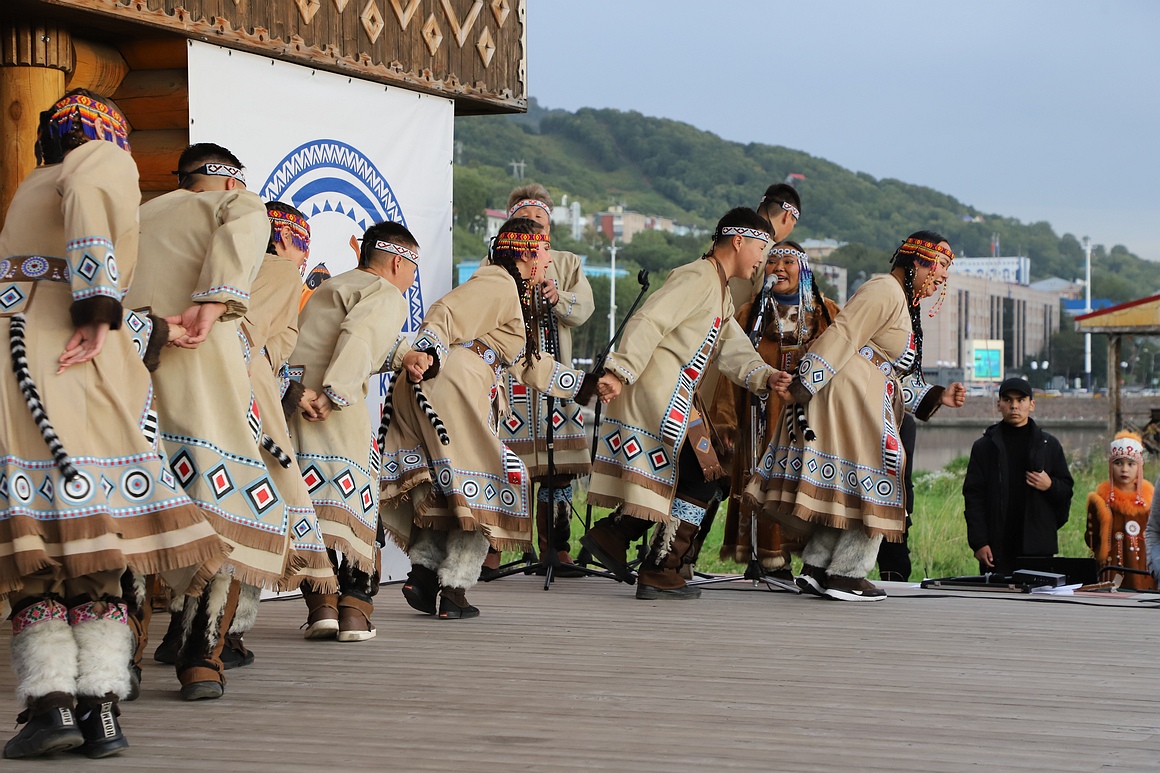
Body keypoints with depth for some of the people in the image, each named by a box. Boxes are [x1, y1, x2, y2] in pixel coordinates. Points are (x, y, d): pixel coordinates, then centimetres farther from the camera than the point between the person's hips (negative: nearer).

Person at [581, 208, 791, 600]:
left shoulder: (721, 292, 22)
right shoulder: (697, 278, -11)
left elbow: (733, 351, 15)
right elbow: (649, 321, -22)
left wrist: (766, 376, -4)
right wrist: (621, 371, -31)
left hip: (678, 399, 10)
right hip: (661, 392, -10)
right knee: (702, 479, -6)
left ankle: (611, 534, 16)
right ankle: (659, 575, 0)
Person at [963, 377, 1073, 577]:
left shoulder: (1049, 445, 11)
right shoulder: (984, 447, 8)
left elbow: (1067, 490, 15)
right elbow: (973, 497, 3)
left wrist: (1050, 486, -9)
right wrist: (978, 543, -6)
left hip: (1038, 546, 1)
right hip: (997, 549, -1)